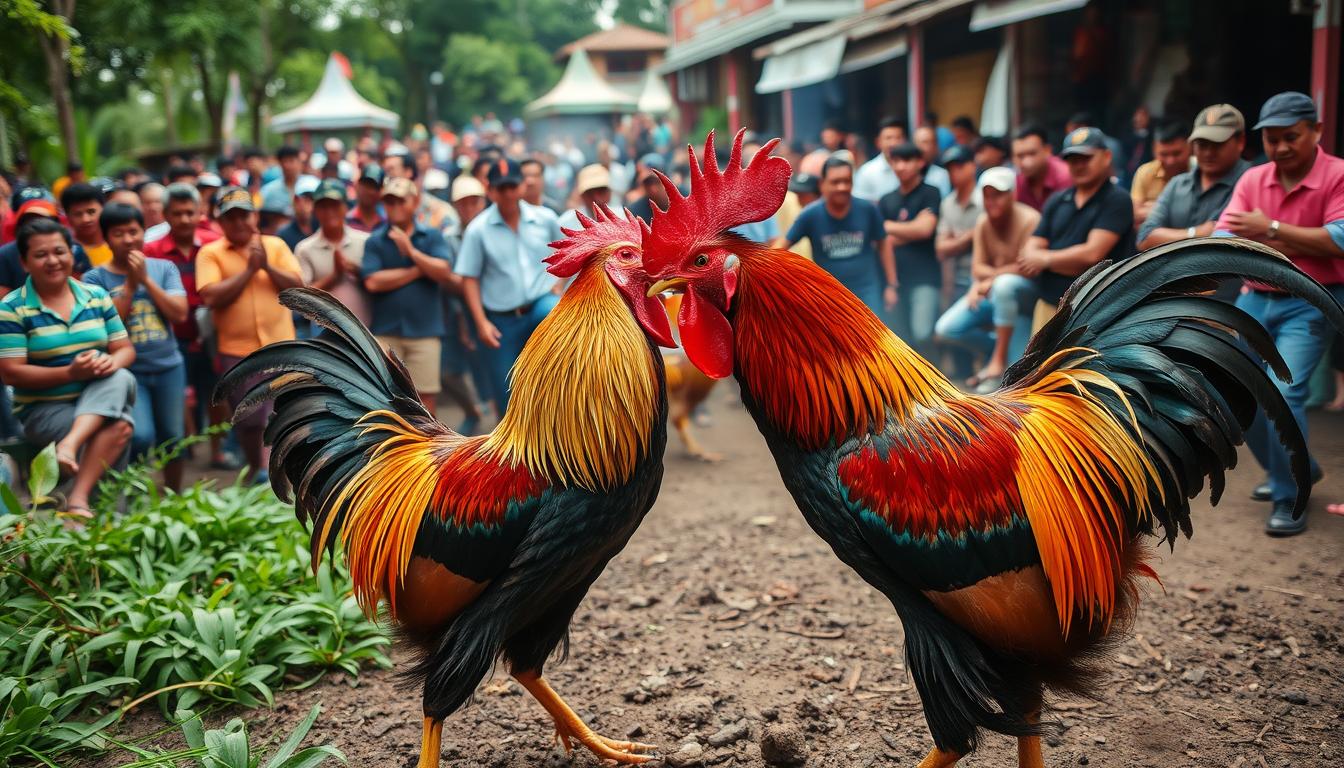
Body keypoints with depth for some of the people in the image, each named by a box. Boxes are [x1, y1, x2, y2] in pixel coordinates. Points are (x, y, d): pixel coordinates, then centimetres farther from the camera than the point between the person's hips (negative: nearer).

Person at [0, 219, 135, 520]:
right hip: (43, 408, -4)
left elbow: (126, 349, 7)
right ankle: (78, 500, -21)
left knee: (121, 379, -30)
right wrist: (70, 373, -24)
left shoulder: (97, 296, 7)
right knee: (119, 427, -29)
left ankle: (70, 444, -39)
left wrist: (111, 361, -19)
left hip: (101, 400, 4)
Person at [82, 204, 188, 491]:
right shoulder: (95, 278, -1)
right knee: (140, 436, -18)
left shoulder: (164, 268, 4)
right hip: (127, 370, -3)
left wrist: (146, 279, -11)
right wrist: (130, 284, -11)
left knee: (173, 437, 9)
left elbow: (180, 314, -6)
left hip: (169, 366, 3)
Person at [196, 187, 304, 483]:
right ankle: (255, 468, 28)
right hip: (236, 350, 0)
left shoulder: (276, 245, 7)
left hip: (279, 346, 1)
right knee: (247, 419, 9)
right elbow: (211, 297, -13)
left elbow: (297, 285, 0)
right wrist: (248, 270, -13)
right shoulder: (210, 253, 0)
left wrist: (267, 266, -14)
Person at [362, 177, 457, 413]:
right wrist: (418, 270, -5)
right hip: (385, 331, 0)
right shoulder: (374, 241, 4)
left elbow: (444, 273, -7)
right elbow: (373, 282, -9)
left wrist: (411, 251, -14)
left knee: (426, 399, 3)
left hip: (425, 330, 0)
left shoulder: (432, 236, 6)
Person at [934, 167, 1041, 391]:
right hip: (992, 294, 5)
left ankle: (1000, 358, -24)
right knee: (945, 329, -10)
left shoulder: (1029, 220, -20)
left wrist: (992, 278, -16)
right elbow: (978, 267, -2)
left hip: (1024, 293, -5)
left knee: (1005, 284, -40)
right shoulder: (983, 222, -3)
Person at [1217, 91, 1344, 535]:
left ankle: (1289, 501, -4)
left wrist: (1272, 230, -19)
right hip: (1255, 300, 6)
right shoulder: (1252, 180, 4)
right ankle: (1291, 470, 33)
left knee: (1282, 394, -19)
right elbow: (1225, 236, -5)